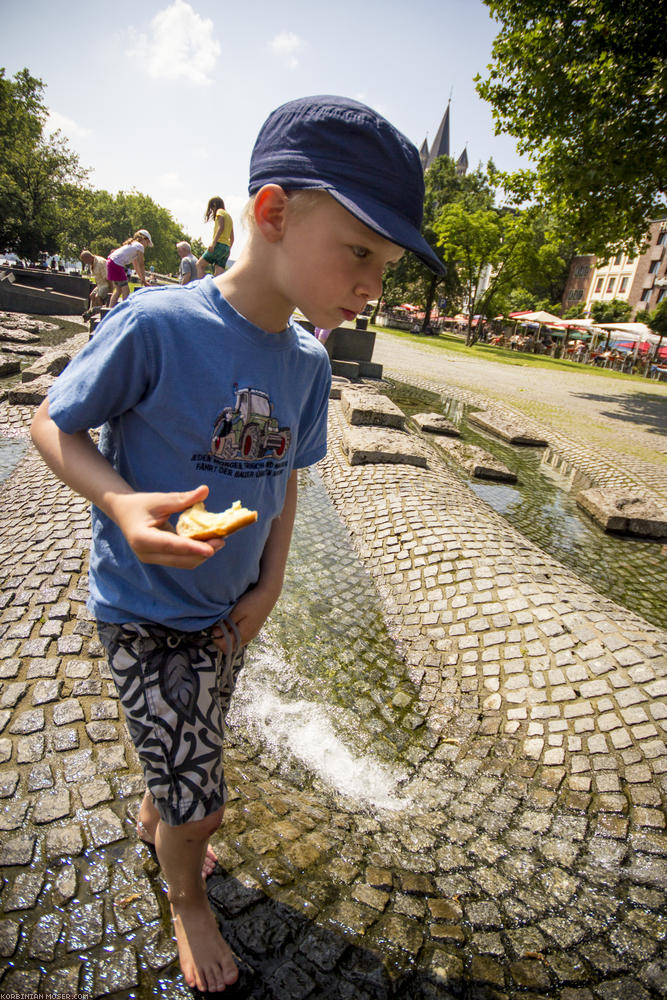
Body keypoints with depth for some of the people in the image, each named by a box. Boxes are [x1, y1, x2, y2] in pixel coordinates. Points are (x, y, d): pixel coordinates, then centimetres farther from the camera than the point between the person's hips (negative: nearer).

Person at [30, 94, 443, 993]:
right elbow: (51, 424, -12)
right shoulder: (154, 326, -24)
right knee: (200, 803, 6)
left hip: (230, 608, 5)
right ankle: (187, 897, 41)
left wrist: (270, 583, 0)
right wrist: (122, 503, -30)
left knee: (188, 753, 27)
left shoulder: (308, 363, -6)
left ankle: (156, 818, 61)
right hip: (144, 610, -5)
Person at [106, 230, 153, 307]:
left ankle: (110, 309, 18)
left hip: (111, 261, 10)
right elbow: (141, 265, -4)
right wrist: (143, 279, 2)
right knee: (126, 290, -5)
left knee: (118, 290, 16)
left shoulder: (132, 244, 26)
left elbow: (135, 264, 27)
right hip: (116, 264, -10)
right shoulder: (140, 246, -3)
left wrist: (141, 278, 26)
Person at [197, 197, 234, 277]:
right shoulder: (229, 216, 26)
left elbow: (221, 227, -14)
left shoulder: (220, 211, 3)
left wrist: (213, 243, -21)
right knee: (218, 275, -1)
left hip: (219, 244, -8)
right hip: (227, 247, 8)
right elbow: (232, 238, 24)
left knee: (199, 264, -2)